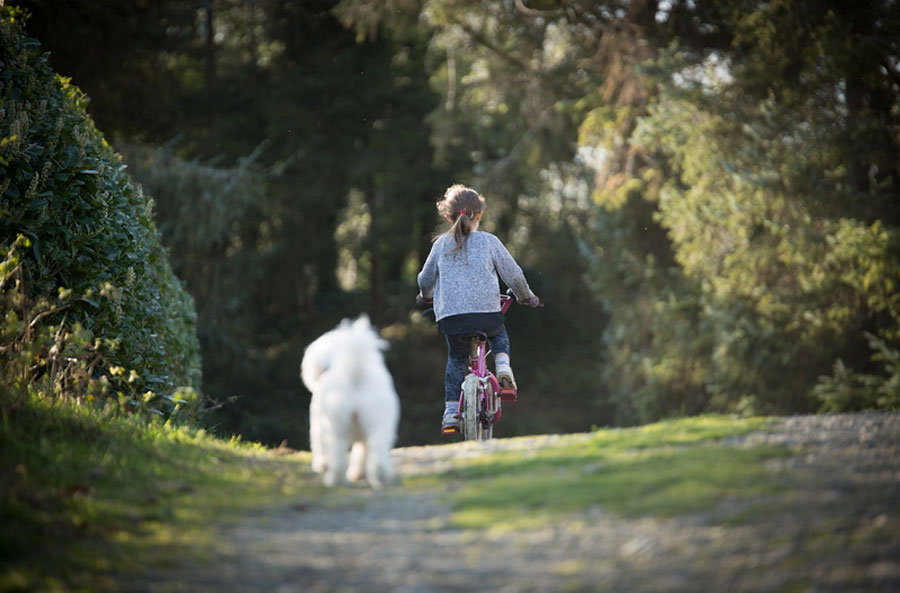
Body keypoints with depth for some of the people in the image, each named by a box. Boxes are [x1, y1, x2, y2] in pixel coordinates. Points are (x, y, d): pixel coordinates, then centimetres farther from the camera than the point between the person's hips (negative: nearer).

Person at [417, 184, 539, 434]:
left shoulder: (442, 244, 9)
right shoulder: (489, 242, 4)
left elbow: (425, 278, 20)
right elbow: (513, 274, 8)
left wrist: (426, 295, 43)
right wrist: (525, 296, 27)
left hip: (449, 313, 1)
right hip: (486, 310, -1)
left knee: (456, 358, 19)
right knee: (499, 336, 30)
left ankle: (451, 411, 10)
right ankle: (503, 368, 0)